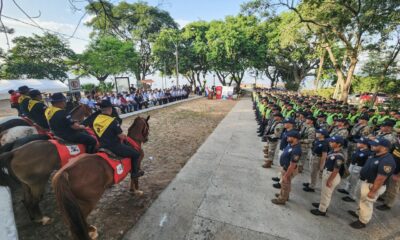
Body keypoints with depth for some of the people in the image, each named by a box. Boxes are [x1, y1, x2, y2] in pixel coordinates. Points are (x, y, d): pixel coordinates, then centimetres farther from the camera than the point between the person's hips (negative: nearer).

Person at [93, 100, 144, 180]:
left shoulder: (96, 120, 1)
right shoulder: (113, 121, -23)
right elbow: (121, 136, -19)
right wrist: (125, 137, 2)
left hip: (102, 147, 9)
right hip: (114, 147, -9)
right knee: (136, 153, 6)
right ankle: (135, 172, 20)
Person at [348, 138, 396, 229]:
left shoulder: (387, 161, -29)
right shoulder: (376, 155, -1)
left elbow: (380, 179, -26)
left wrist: (373, 192, -21)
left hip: (372, 185, -9)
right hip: (366, 182, 9)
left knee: (367, 203, 10)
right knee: (362, 200, 26)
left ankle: (362, 222, 29)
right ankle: (359, 213, 47)